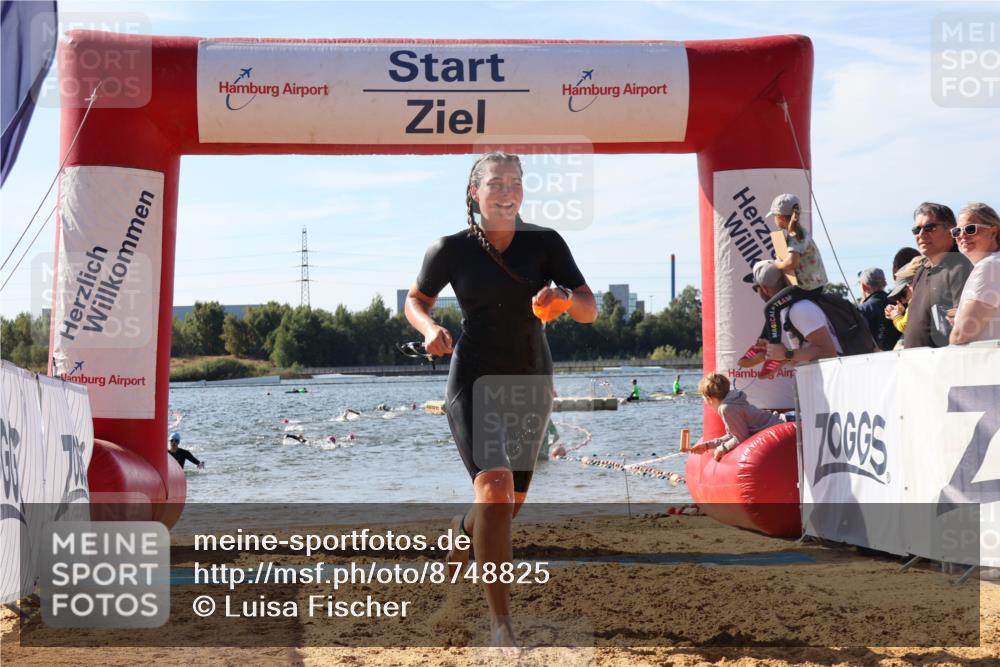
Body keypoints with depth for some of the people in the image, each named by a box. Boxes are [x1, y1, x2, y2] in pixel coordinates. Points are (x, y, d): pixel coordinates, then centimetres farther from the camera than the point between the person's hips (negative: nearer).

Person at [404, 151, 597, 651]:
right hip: (474, 381, -3)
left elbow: (589, 309, -6)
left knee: (511, 504, 15)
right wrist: (429, 328, -14)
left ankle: (461, 533, 52)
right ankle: (500, 622, -20)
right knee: (495, 488, -24)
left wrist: (563, 301, -29)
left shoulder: (545, 243, -6)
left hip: (531, 383, 3)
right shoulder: (451, 250, -8)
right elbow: (416, 300, 7)